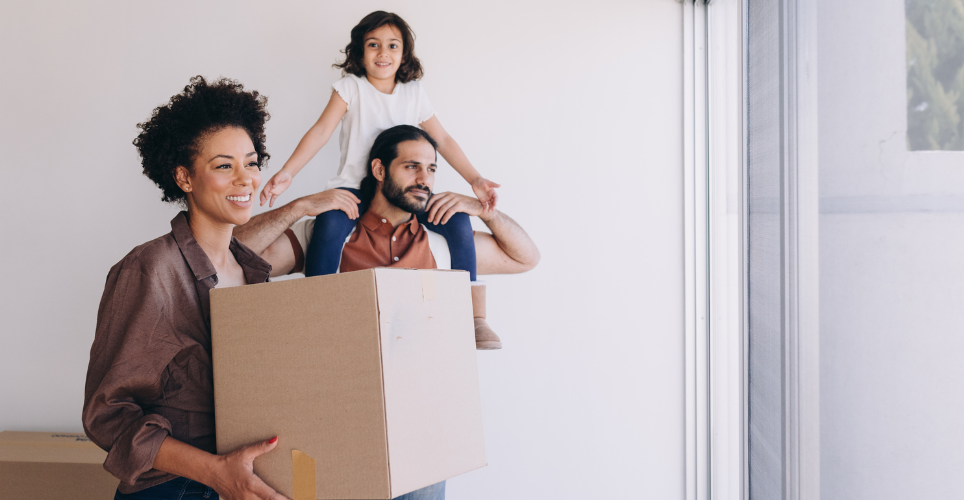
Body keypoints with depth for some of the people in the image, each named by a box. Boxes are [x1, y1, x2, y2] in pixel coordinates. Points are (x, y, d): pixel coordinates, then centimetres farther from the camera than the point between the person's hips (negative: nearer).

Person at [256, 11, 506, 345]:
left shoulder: (413, 93, 9)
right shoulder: (350, 87, 1)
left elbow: (443, 140, 10)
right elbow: (321, 131, -9)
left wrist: (475, 179, 0)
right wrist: (287, 173, -22)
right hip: (355, 187, -2)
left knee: (458, 221, -20)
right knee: (329, 224, -35)